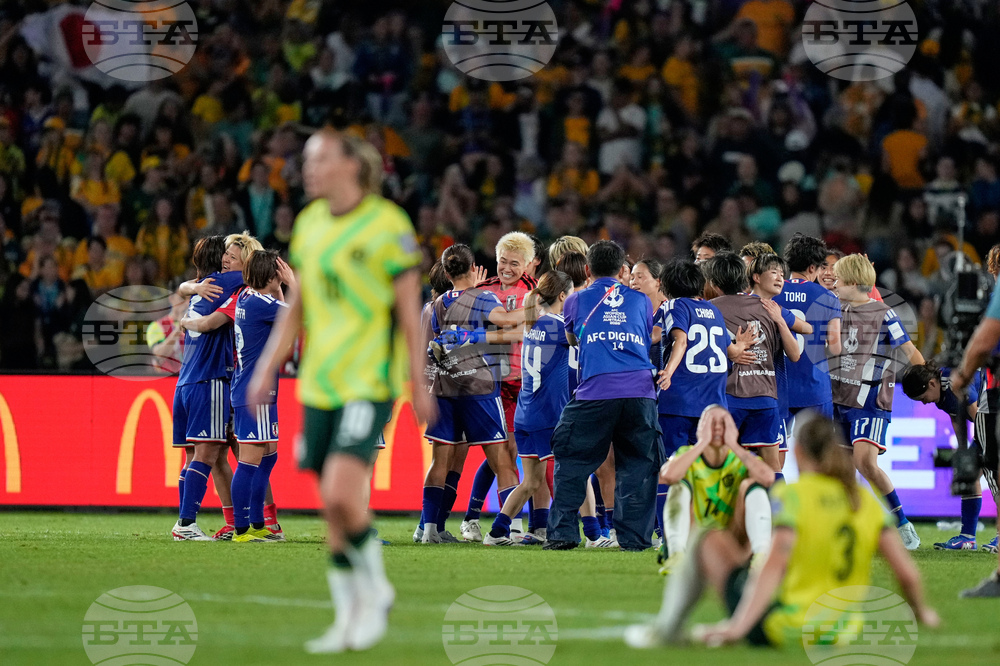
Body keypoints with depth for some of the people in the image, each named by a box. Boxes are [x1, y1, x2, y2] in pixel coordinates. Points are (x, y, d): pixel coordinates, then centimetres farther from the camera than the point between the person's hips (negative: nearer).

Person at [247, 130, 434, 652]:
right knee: (333, 508, 5)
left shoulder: (388, 225, -7)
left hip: (370, 381, -6)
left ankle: (375, 590, 3)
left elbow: (409, 310, -5)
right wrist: (267, 368, 12)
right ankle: (350, 617, 15)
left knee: (341, 494, -18)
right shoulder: (309, 223, 11)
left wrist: (419, 385, -5)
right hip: (319, 383, 6)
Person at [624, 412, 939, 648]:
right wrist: (921, 611, 18)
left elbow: (773, 567, -24)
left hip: (782, 631, -6)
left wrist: (739, 626, -28)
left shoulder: (791, 495, -12)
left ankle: (667, 629, 19)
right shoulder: (868, 502, 2)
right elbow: (907, 572, -1)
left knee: (712, 541, 10)